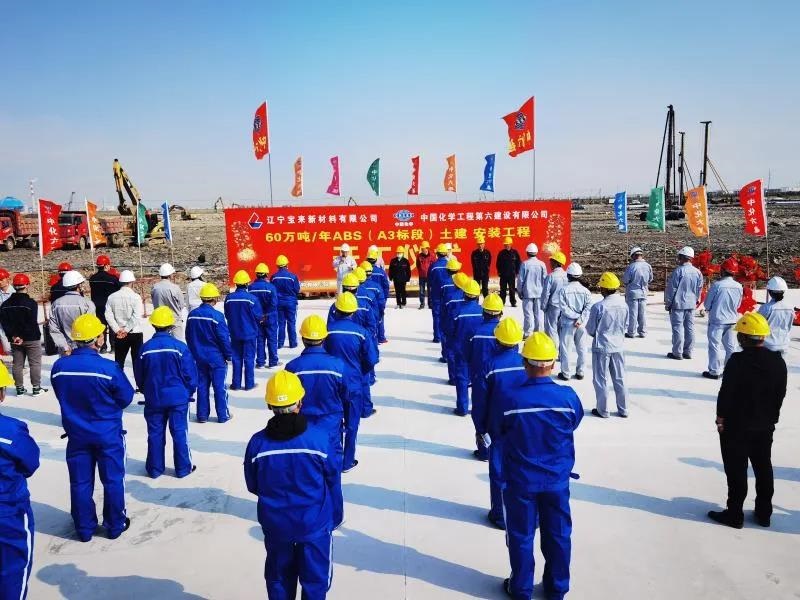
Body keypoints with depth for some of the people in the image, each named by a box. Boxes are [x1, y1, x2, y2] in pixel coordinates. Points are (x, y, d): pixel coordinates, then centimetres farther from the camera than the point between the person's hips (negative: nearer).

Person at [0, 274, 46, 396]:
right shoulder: (31, 303, -15)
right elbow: (32, 323, -19)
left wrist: (13, 336, -6)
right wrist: (24, 337, -13)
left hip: (14, 339, 5)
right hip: (32, 339, -5)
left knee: (17, 364, 12)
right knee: (35, 363, 4)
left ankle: (19, 388, 18)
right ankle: (36, 388, 8)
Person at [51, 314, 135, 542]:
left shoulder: (59, 366, -11)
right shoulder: (108, 367, -23)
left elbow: (62, 397, 4)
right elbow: (126, 397, -10)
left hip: (77, 434, 3)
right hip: (108, 434, -3)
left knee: (81, 482, 15)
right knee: (113, 480, 12)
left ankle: (84, 528, 26)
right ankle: (115, 525, 24)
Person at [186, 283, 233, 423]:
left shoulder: (192, 315, 0)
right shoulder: (216, 315, -18)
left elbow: (188, 337, 9)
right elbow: (224, 338, -15)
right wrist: (229, 354, -3)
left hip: (199, 357, 5)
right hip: (216, 358, -5)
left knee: (202, 385, 13)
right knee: (219, 386, 4)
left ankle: (202, 415, 19)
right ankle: (223, 415, 11)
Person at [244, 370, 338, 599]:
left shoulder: (257, 442, -16)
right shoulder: (319, 437, -21)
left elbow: (253, 486, -2)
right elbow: (332, 478, -6)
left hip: (275, 524, 2)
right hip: (315, 523, -2)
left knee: (279, 578, 23)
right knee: (315, 580, 17)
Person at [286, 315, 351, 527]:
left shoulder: (293, 367, -14)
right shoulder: (337, 365, -15)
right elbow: (351, 399, -6)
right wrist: (350, 427, 7)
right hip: (331, 429, 0)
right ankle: (333, 518, 28)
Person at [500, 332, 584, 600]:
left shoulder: (510, 398, -23)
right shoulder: (568, 396, -18)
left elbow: (500, 432, -7)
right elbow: (574, 424, 1)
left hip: (520, 480, -2)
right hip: (557, 480, 2)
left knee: (521, 536, 16)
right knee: (558, 535, 20)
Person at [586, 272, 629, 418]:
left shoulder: (598, 307, -21)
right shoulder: (624, 305, -5)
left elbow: (590, 329, -12)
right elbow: (625, 325, 6)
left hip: (601, 347, -5)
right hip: (618, 346, 5)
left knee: (601, 380, 8)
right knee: (620, 379, 16)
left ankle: (602, 410, 16)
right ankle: (623, 410, 24)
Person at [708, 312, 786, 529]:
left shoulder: (738, 361, -21)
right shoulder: (778, 362, -1)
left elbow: (726, 393, -18)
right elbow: (780, 395, 8)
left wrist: (721, 417, -5)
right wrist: (772, 417, 19)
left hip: (737, 426, -6)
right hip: (765, 427, 6)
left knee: (737, 471, 4)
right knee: (764, 468, 18)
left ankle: (734, 514, 13)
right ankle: (764, 513, 29)